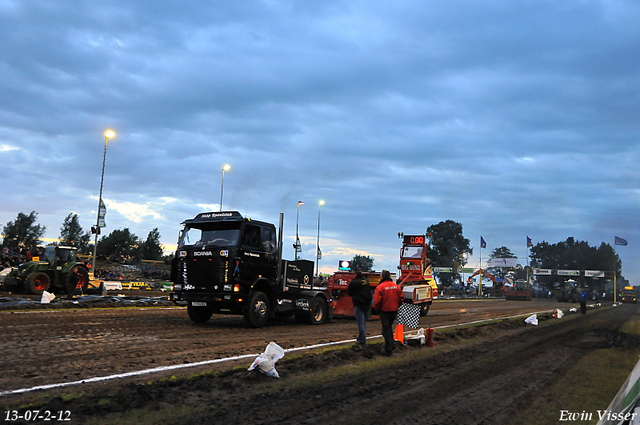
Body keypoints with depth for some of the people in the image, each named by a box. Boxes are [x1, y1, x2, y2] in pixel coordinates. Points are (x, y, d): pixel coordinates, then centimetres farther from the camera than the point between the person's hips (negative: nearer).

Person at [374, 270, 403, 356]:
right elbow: (401, 299, 7)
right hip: (394, 311, 5)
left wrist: (377, 309, 0)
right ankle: (391, 345, 25)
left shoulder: (379, 287, -15)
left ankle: (388, 350, 3)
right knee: (389, 327, 23)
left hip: (384, 311, -5)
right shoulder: (396, 286, 3)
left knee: (386, 329, 1)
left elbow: (377, 301, -18)